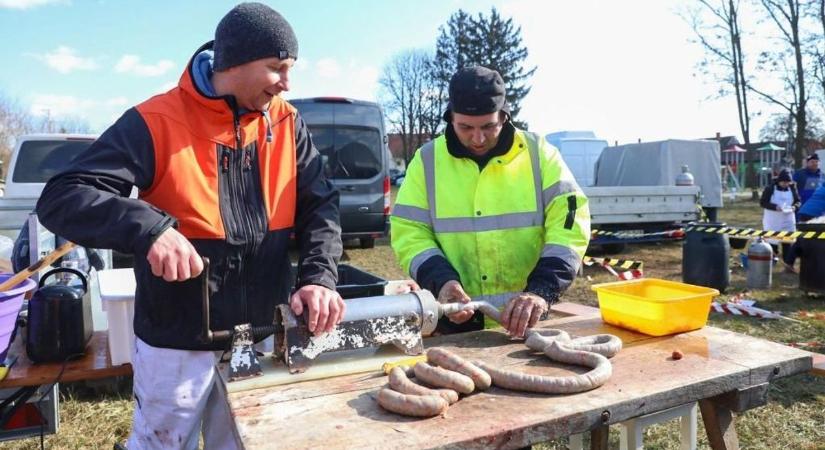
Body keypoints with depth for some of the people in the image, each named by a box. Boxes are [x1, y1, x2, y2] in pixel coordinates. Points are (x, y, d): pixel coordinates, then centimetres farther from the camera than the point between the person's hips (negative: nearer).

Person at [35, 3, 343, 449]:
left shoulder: (286, 123, -1)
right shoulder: (157, 122, -13)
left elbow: (319, 206, -1)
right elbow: (60, 199, -15)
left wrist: (319, 277, -18)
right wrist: (150, 229, -33)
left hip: (264, 336, 4)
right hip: (180, 341, -3)